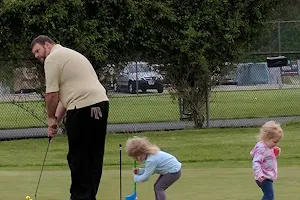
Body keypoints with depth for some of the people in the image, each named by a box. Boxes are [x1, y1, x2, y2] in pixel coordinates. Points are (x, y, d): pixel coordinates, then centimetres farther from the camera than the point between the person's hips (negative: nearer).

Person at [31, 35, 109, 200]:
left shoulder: (53, 58, -4)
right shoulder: (68, 55, 26)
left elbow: (52, 94, -8)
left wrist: (51, 119, 6)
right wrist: (57, 119, 21)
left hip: (83, 108, -9)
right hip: (100, 103, 9)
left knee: (78, 156, -2)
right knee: (94, 156, 11)